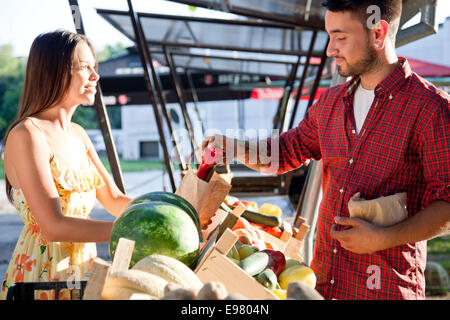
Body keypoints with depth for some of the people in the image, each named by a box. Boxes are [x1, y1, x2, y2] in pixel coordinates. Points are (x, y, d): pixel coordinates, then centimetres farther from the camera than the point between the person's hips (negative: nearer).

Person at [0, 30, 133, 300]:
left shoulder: (78, 134, 11)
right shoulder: (26, 135, -14)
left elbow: (115, 201, 12)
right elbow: (54, 225, -23)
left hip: (83, 272, 7)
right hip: (42, 278, -7)